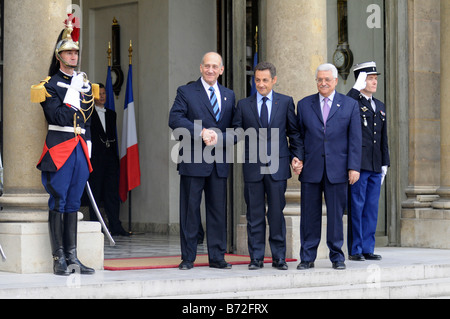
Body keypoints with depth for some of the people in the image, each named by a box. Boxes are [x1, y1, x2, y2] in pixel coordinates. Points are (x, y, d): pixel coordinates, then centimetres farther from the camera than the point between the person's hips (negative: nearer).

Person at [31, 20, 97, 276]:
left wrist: (88, 149, 14)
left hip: (80, 149, 6)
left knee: (73, 203, 7)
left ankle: (72, 257, 9)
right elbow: (58, 117, -14)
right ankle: (59, 259, -2)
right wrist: (73, 92, -14)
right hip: (59, 147, -6)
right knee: (58, 202, -4)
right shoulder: (50, 85, -3)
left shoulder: (86, 84, 15)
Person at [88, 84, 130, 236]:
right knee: (95, 193, -2)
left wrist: (115, 157, 13)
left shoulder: (111, 114, 19)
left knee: (112, 193, 2)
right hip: (95, 159, -4)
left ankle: (115, 226, 2)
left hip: (110, 158, 5)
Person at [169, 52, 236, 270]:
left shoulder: (229, 96, 16)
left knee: (218, 210, 5)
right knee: (190, 210, 0)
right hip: (193, 161, -3)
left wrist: (218, 137, -9)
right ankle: (187, 258, 6)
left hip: (219, 162, 3)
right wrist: (201, 132, -19)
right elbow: (175, 119, -10)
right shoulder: (186, 92, 4)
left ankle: (217, 257, 12)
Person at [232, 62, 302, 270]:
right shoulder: (243, 105, 8)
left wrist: (295, 157, 2)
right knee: (254, 214, 3)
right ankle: (256, 258, 9)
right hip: (253, 167, 1)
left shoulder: (285, 102, 7)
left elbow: (294, 132, 10)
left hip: (277, 166, -1)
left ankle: (279, 258, 10)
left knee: (277, 213, 2)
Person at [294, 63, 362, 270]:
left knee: (336, 214, 2)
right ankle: (307, 257, 10)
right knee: (309, 214, 3)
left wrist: (354, 167, -5)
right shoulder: (304, 105, 10)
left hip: (337, 169, -1)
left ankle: (337, 257, 12)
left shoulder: (350, 105, 6)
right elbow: (299, 136, 11)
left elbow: (355, 139, 2)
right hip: (311, 168, 1)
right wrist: (297, 160, -2)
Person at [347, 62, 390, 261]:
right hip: (358, 165, -7)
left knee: (372, 209, 8)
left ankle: (368, 249, 14)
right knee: (356, 208, -3)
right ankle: (355, 250, 3)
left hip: (375, 167, 7)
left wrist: (385, 164, 16)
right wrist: (357, 87, -26)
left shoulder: (380, 106, 18)